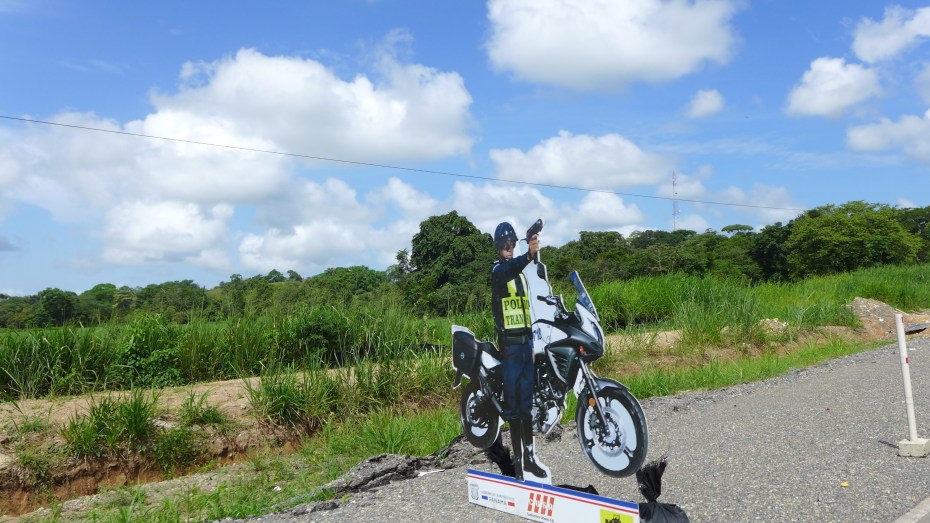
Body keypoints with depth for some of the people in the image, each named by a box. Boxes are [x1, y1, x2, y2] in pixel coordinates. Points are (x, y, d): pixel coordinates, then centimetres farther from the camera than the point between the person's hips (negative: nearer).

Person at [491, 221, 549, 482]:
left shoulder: (522, 272, 20)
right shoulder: (498, 270, -4)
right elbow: (510, 269, -29)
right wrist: (529, 255, -48)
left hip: (527, 340, 7)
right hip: (510, 342, -7)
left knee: (528, 401, 12)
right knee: (513, 401, -4)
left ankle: (529, 455, 21)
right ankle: (517, 457, 2)